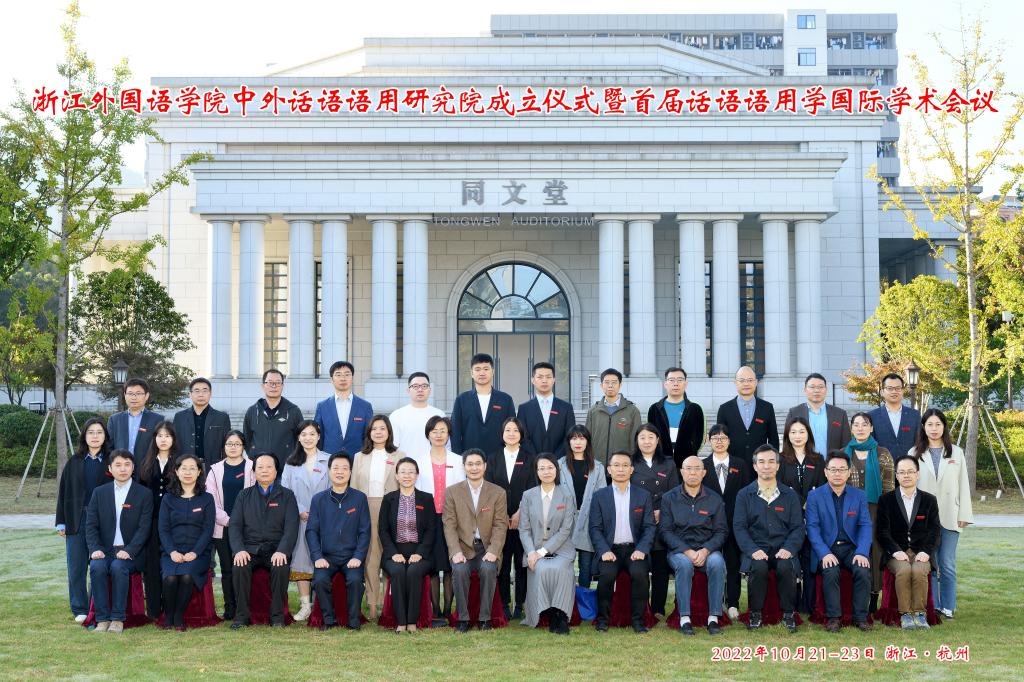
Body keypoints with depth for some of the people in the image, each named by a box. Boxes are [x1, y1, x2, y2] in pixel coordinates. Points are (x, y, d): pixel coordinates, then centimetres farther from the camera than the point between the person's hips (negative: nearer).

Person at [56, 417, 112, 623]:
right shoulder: (74, 462, 8)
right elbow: (63, 492, 8)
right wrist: (61, 522, 2)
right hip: (76, 520, 2)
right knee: (77, 567, 4)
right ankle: (80, 610, 13)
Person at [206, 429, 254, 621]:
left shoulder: (252, 468, 4)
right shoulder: (216, 470, 11)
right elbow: (210, 499, 5)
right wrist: (226, 519, -6)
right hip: (222, 527, 2)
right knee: (227, 568, 4)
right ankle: (229, 608, 9)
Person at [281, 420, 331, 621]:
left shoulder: (329, 461, 5)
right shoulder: (291, 463, 11)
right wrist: (300, 511, -8)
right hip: (299, 519, 2)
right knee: (300, 558, -2)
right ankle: (305, 604, 2)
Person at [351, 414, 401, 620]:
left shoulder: (399, 456, 7)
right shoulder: (360, 457, 15)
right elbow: (353, 488, 12)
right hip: (365, 510, 2)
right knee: (369, 558, -2)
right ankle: (373, 605, 2)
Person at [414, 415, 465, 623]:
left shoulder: (458, 461, 8)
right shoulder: (420, 462, 9)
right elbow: (417, 491, 7)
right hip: (429, 518, 0)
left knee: (450, 567, -1)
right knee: (431, 567, 0)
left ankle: (448, 611, 3)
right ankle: (435, 612, 4)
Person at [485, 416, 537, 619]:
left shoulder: (529, 458, 7)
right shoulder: (493, 458, 11)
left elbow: (531, 489, 0)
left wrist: (519, 513, -10)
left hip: (523, 518, -1)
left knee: (521, 563, -1)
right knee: (503, 563, 1)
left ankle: (520, 605, 5)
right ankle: (504, 604, 6)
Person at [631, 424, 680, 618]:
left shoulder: (668, 465, 12)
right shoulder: (630, 464, 8)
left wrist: (661, 513, -8)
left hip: (663, 524, 1)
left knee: (661, 568, 1)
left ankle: (658, 609, 9)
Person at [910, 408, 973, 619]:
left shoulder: (956, 453, 9)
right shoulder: (915, 454, 6)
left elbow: (963, 485, 7)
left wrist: (964, 515, 1)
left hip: (949, 518, 0)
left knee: (947, 564, 2)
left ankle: (948, 606, 10)